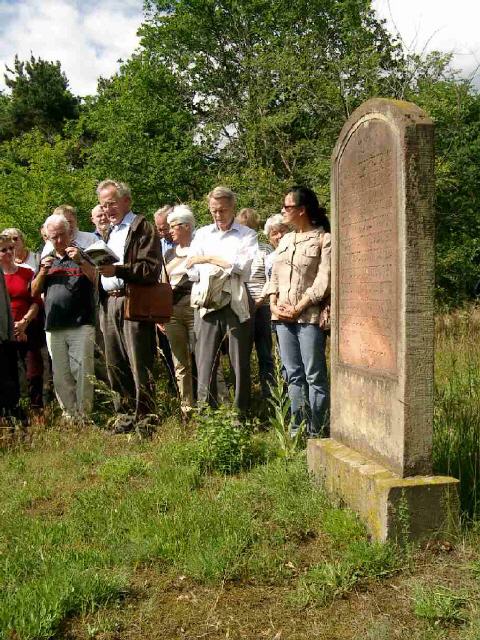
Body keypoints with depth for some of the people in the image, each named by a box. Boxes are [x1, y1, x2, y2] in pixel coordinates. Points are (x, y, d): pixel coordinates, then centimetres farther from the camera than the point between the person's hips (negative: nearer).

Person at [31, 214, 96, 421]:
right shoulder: (46, 261, 19)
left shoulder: (82, 256, 7)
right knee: (61, 376, 6)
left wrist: (80, 261, -18)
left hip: (81, 326, -4)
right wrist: (43, 272, -1)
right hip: (54, 328, 4)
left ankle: (84, 416, 0)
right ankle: (69, 415, 14)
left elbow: (98, 279, -6)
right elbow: (34, 292, 16)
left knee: (82, 373, -7)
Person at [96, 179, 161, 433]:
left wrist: (117, 270, -22)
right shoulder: (109, 232, 23)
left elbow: (151, 269, -14)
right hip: (109, 304, 8)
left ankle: (145, 418, 3)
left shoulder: (142, 227, -2)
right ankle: (125, 415, 19)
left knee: (140, 367, -5)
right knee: (115, 366, 10)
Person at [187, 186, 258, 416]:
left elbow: (242, 265, -10)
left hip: (236, 304, -2)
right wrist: (226, 266, -8)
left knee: (240, 362, 3)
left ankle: (241, 413, 12)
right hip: (207, 302, 2)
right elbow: (192, 271, 6)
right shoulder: (202, 234, 15)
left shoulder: (247, 235, 6)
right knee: (205, 361, 0)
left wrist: (209, 259, -3)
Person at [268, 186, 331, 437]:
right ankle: (297, 429, 18)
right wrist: (273, 304, 1)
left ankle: (316, 433, 3)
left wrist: (298, 308, -13)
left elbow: (323, 281, -10)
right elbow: (274, 276, 17)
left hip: (309, 316, -7)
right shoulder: (285, 240, 18)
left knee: (314, 376, -3)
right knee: (293, 375, 10)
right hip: (282, 317, 7)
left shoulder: (324, 239, -3)